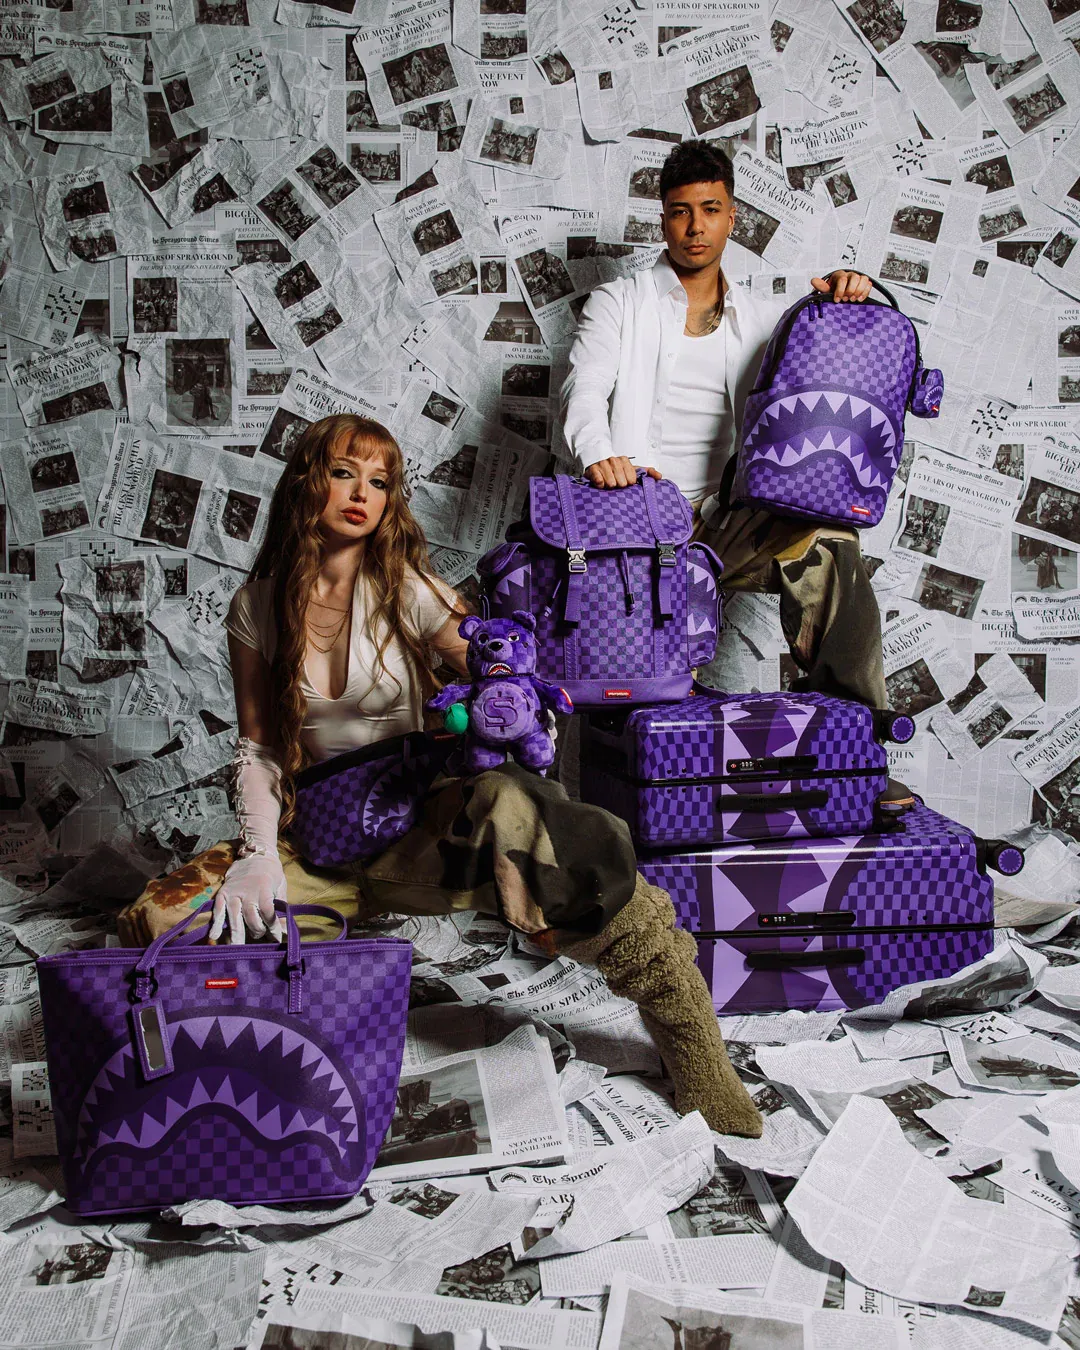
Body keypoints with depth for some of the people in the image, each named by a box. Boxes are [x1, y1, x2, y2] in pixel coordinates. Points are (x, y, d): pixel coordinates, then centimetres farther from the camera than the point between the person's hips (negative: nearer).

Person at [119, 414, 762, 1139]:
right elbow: (258, 747, 6)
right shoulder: (256, 607, 3)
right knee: (159, 918, -22)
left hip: (420, 828, -2)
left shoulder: (406, 589, -3)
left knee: (510, 807, -39)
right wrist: (259, 854, -11)